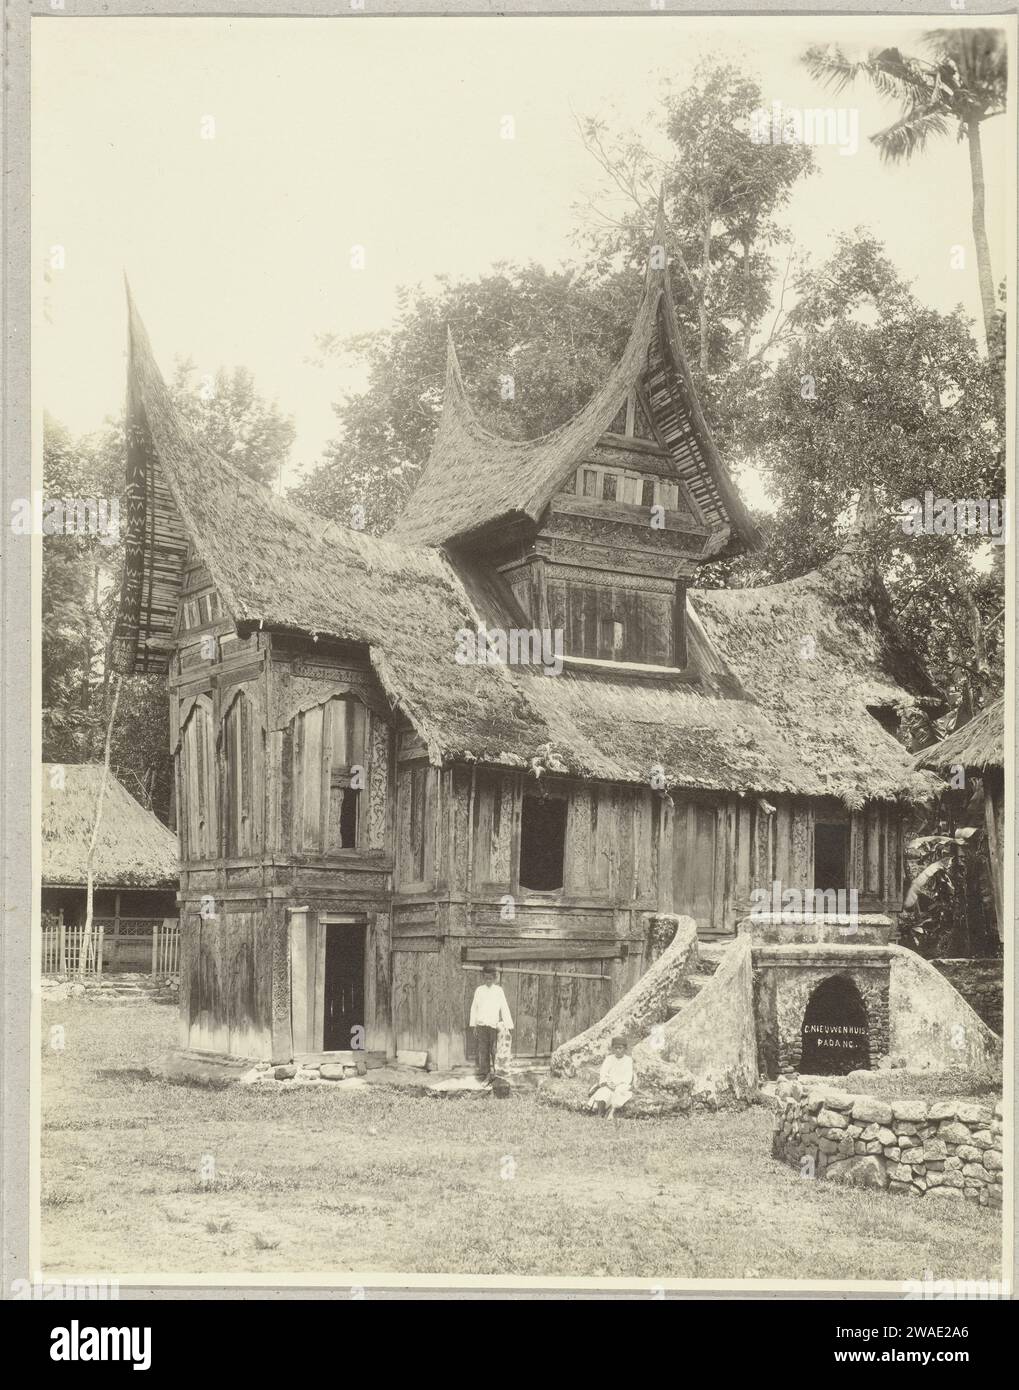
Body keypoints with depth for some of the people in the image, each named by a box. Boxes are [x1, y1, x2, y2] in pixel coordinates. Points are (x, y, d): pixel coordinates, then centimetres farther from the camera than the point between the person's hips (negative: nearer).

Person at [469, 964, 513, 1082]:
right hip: (481, 1024, 1)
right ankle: (483, 1073, 4)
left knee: (495, 1050, -3)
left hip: (494, 1025, -1)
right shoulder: (479, 990, 6)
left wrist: (507, 1025, -3)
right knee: (483, 1050, -1)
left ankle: (493, 1073, 3)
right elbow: (474, 1008, 10)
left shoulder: (498, 990, 3)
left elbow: (504, 1007, 2)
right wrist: (474, 1026, 7)